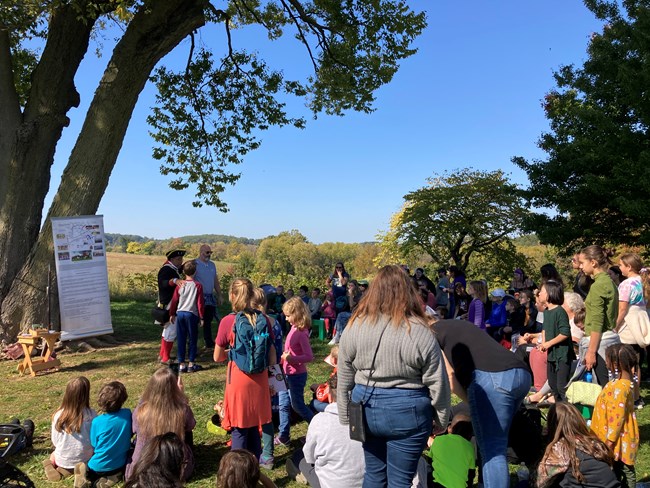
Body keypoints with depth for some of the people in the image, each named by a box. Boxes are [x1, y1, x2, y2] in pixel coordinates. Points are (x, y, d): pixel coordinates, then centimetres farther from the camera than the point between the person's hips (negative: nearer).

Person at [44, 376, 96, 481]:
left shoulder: (58, 415, -15)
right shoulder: (92, 415, -21)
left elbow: (55, 441, -2)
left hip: (63, 460, 2)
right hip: (85, 460, -1)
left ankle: (64, 469, 3)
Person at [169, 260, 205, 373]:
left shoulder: (179, 285, 2)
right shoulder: (197, 285, -7)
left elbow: (174, 301, 6)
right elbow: (200, 303, -5)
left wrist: (172, 314, 18)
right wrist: (201, 317, 3)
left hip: (180, 314, 3)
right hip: (192, 314, -3)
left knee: (181, 340, 8)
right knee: (192, 340, 8)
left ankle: (181, 364, 11)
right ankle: (191, 364, 11)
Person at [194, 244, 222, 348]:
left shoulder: (212, 264, 13)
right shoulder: (194, 264, -9)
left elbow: (216, 281, 18)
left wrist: (219, 295, 17)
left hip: (210, 297, 7)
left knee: (208, 320, 14)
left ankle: (209, 343, 23)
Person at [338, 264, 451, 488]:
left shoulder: (354, 326, -6)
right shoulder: (419, 332, -15)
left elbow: (344, 379, 2)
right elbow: (437, 384, -7)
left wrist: (345, 417, 13)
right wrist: (442, 419, 8)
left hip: (366, 409, 3)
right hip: (406, 412, -3)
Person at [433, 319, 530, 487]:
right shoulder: (456, 326, 33)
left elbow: (449, 375, 1)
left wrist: (469, 400, 13)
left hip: (492, 378, -8)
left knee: (491, 449, -3)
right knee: (495, 444, 20)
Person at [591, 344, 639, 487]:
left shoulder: (620, 387, -29)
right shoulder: (624, 381, 3)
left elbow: (617, 416, -26)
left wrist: (610, 439, -20)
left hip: (619, 439, -9)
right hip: (618, 437, 9)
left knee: (625, 470, 4)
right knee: (618, 468, 21)